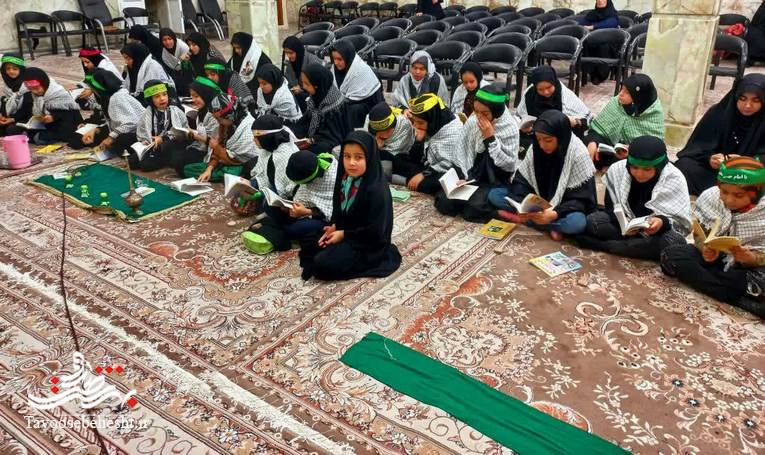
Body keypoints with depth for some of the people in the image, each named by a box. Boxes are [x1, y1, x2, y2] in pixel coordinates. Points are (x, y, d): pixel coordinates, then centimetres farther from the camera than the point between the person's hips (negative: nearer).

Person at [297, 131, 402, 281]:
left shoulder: (376, 191, -29)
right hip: (345, 229, 8)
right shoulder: (346, 178, -4)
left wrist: (343, 235, -16)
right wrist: (334, 226, -6)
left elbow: (374, 232, -25)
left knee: (323, 266, -20)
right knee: (307, 243, 8)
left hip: (367, 242, -8)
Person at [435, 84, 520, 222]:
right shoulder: (471, 122, -1)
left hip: (496, 180, -4)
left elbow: (510, 165, -17)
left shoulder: (509, 127, -13)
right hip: (473, 176, 4)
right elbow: (463, 155, 8)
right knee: (444, 202, -17)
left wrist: (490, 138, -21)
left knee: (473, 209, -29)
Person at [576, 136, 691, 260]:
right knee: (592, 221, -26)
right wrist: (623, 222, -29)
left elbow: (683, 223, -14)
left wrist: (663, 222, -37)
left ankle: (601, 245, -27)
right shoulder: (616, 170, -12)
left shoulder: (675, 179, -16)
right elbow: (611, 208, -6)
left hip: (658, 231, 0)